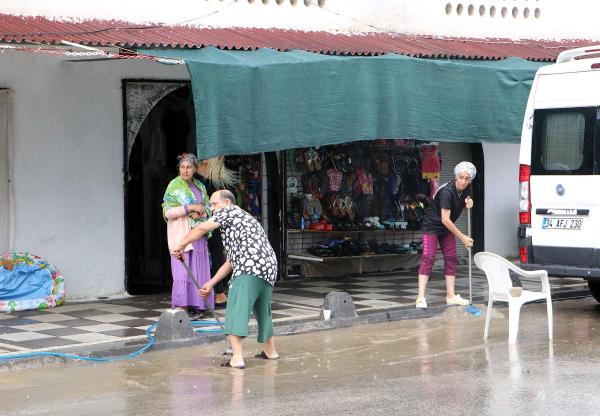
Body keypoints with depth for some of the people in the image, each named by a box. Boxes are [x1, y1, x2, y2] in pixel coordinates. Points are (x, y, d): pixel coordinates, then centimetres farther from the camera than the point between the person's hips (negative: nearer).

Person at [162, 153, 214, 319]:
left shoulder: (200, 187, 15)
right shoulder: (174, 186, -3)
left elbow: (208, 207, 16)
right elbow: (167, 212, -10)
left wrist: (202, 213, -7)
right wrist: (190, 208, -17)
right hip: (181, 232, -6)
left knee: (198, 269, 3)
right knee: (182, 269, -12)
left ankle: (195, 306, 7)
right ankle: (181, 308, -13)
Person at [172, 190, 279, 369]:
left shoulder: (230, 211, 9)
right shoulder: (245, 220, 34)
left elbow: (202, 228, -2)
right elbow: (230, 262, 32)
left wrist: (180, 246, 12)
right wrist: (211, 284, 30)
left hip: (250, 269, -10)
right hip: (269, 269, 10)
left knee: (235, 311, -12)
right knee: (262, 311, 24)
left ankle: (237, 358, -21)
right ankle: (270, 351, 38)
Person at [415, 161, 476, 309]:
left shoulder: (466, 189, -7)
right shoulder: (447, 191, -30)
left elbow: (464, 203, 14)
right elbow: (445, 219, -31)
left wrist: (469, 203, -12)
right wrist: (462, 237, -26)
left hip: (447, 227, 8)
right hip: (432, 225, -8)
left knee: (451, 258, 5)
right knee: (428, 258, -15)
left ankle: (451, 295, 12)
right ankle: (421, 298, -19)